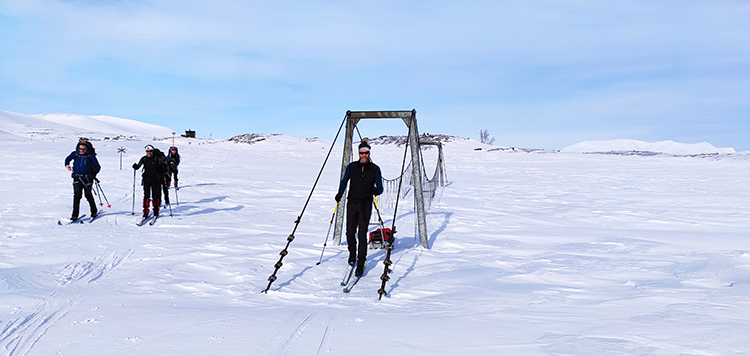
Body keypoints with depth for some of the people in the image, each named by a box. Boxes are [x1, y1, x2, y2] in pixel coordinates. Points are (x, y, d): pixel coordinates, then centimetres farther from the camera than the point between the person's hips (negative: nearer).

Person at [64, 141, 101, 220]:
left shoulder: (91, 156, -4)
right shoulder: (75, 154, 3)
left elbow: (97, 167, 3)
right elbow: (68, 159, 23)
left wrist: (93, 174, -7)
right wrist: (67, 165, 4)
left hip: (87, 179, -2)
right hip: (77, 178, 2)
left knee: (88, 195, 4)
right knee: (77, 195, -9)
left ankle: (94, 212, 25)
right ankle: (75, 215, -7)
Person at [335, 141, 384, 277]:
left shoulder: (375, 169, 1)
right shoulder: (351, 167, 4)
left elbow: (380, 188, 2)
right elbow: (344, 181, 14)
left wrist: (376, 191, -20)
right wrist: (340, 193, -2)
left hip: (366, 205, -2)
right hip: (352, 203, 2)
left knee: (362, 234, -7)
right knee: (350, 232, 5)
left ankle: (360, 264, 0)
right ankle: (352, 254, 34)